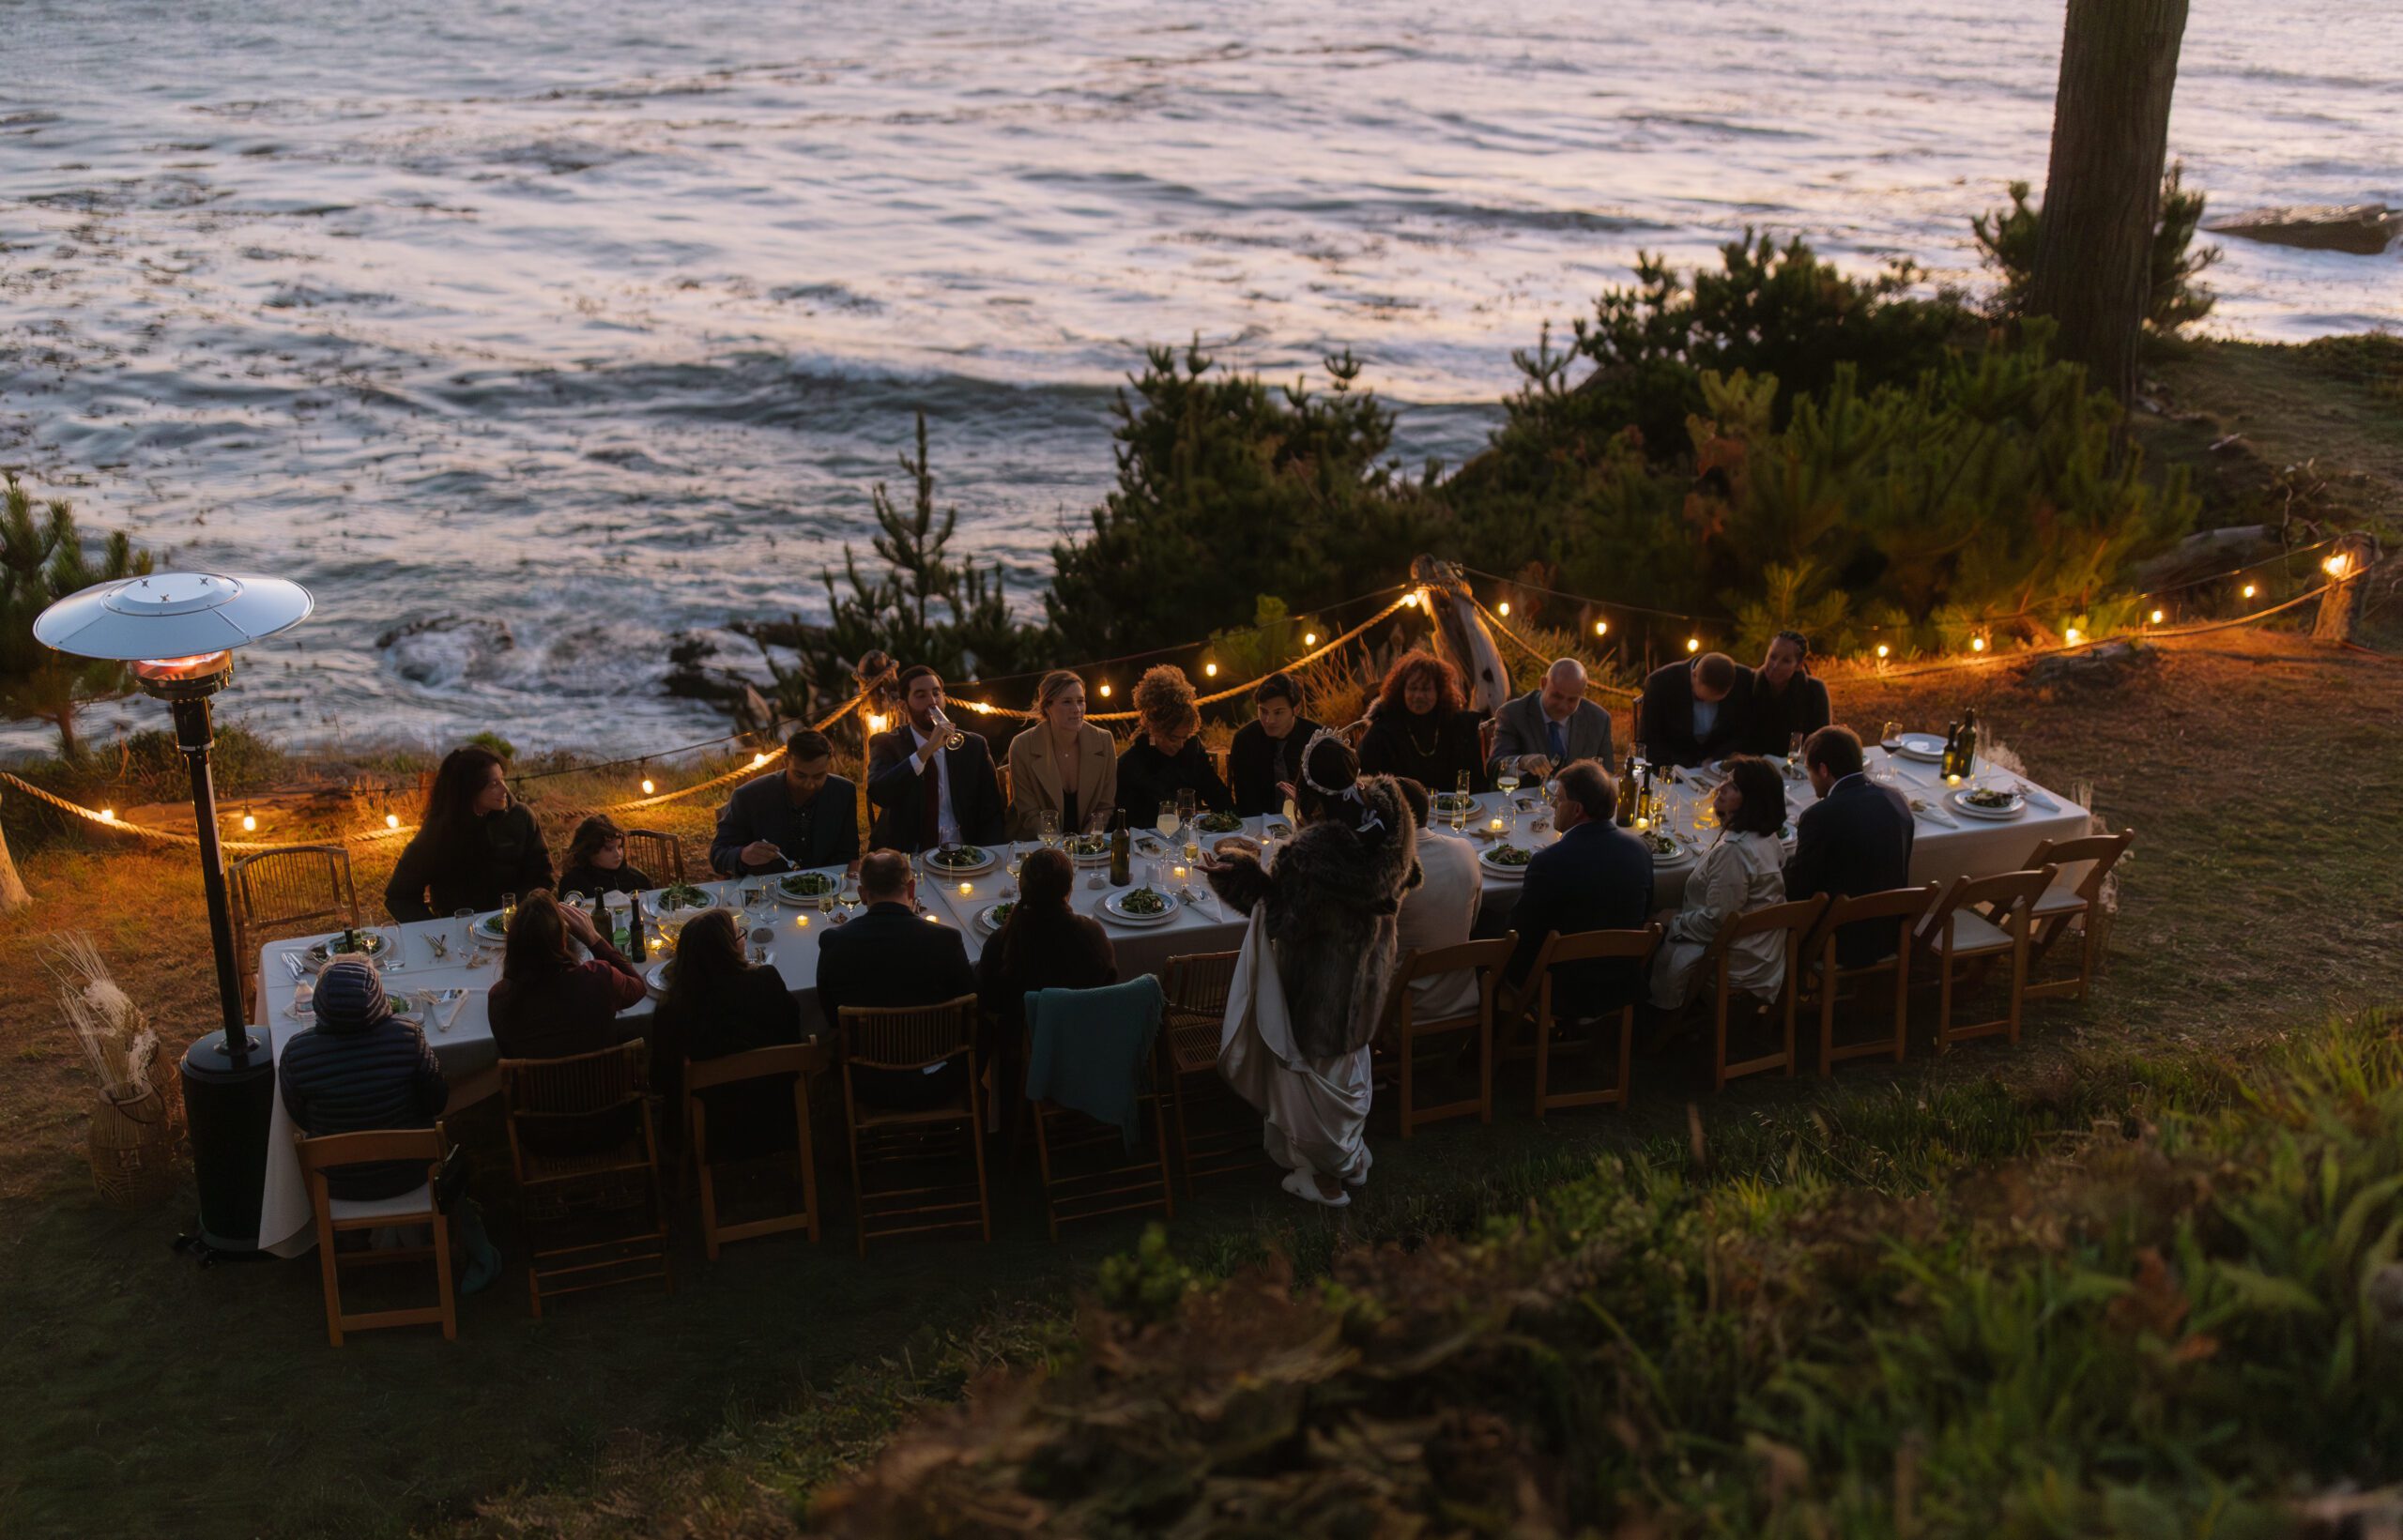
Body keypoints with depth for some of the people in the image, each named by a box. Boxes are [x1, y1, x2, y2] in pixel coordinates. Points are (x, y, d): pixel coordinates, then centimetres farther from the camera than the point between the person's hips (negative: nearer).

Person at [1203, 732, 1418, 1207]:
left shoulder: (1312, 851, -37)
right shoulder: (1387, 814, -18)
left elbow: (1286, 920, -26)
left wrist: (1239, 876, -19)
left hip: (1322, 982, -7)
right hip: (1369, 968, 7)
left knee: (1311, 1068, 17)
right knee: (1349, 1056, 30)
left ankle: (1325, 1174, 35)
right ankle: (1354, 1155, 48)